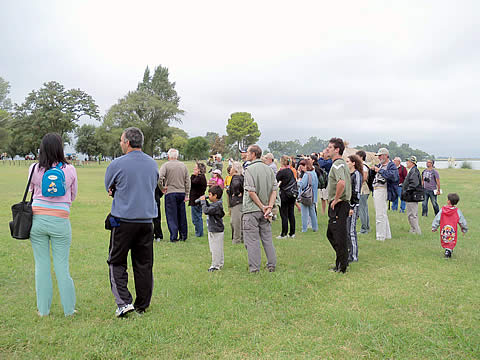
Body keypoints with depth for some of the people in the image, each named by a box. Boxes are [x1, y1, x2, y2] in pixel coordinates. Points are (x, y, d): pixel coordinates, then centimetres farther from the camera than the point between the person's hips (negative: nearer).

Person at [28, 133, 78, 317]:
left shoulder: (34, 169, -1)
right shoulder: (69, 170, -3)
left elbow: (31, 191, 15)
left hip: (37, 219, 1)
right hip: (60, 221, -1)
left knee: (41, 265, 10)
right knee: (62, 266, 7)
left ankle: (43, 310, 18)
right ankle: (68, 309, 15)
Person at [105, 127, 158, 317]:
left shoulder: (117, 164, -8)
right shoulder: (153, 164, 6)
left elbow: (109, 188, 7)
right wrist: (137, 199, 8)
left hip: (123, 221, -4)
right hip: (147, 220, 4)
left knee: (116, 262, 9)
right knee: (144, 264, 11)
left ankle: (124, 301, -1)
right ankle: (142, 305, 19)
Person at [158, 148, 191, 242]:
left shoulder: (166, 165, -5)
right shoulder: (183, 165, 8)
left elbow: (159, 177, -19)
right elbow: (187, 181, 6)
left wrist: (162, 188, -4)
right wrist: (187, 195, 9)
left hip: (170, 193, -4)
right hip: (182, 193, 4)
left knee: (171, 215, 2)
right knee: (182, 215, 12)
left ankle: (174, 237, 0)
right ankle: (183, 235, 19)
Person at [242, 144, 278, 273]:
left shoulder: (249, 169, -11)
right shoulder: (269, 169, 8)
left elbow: (251, 192, -16)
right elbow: (274, 190, 2)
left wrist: (262, 207, -10)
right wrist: (269, 207, -3)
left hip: (252, 210, -6)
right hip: (265, 210, 6)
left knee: (252, 239, 1)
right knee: (267, 238, 14)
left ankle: (254, 267, 4)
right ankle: (272, 265, 19)